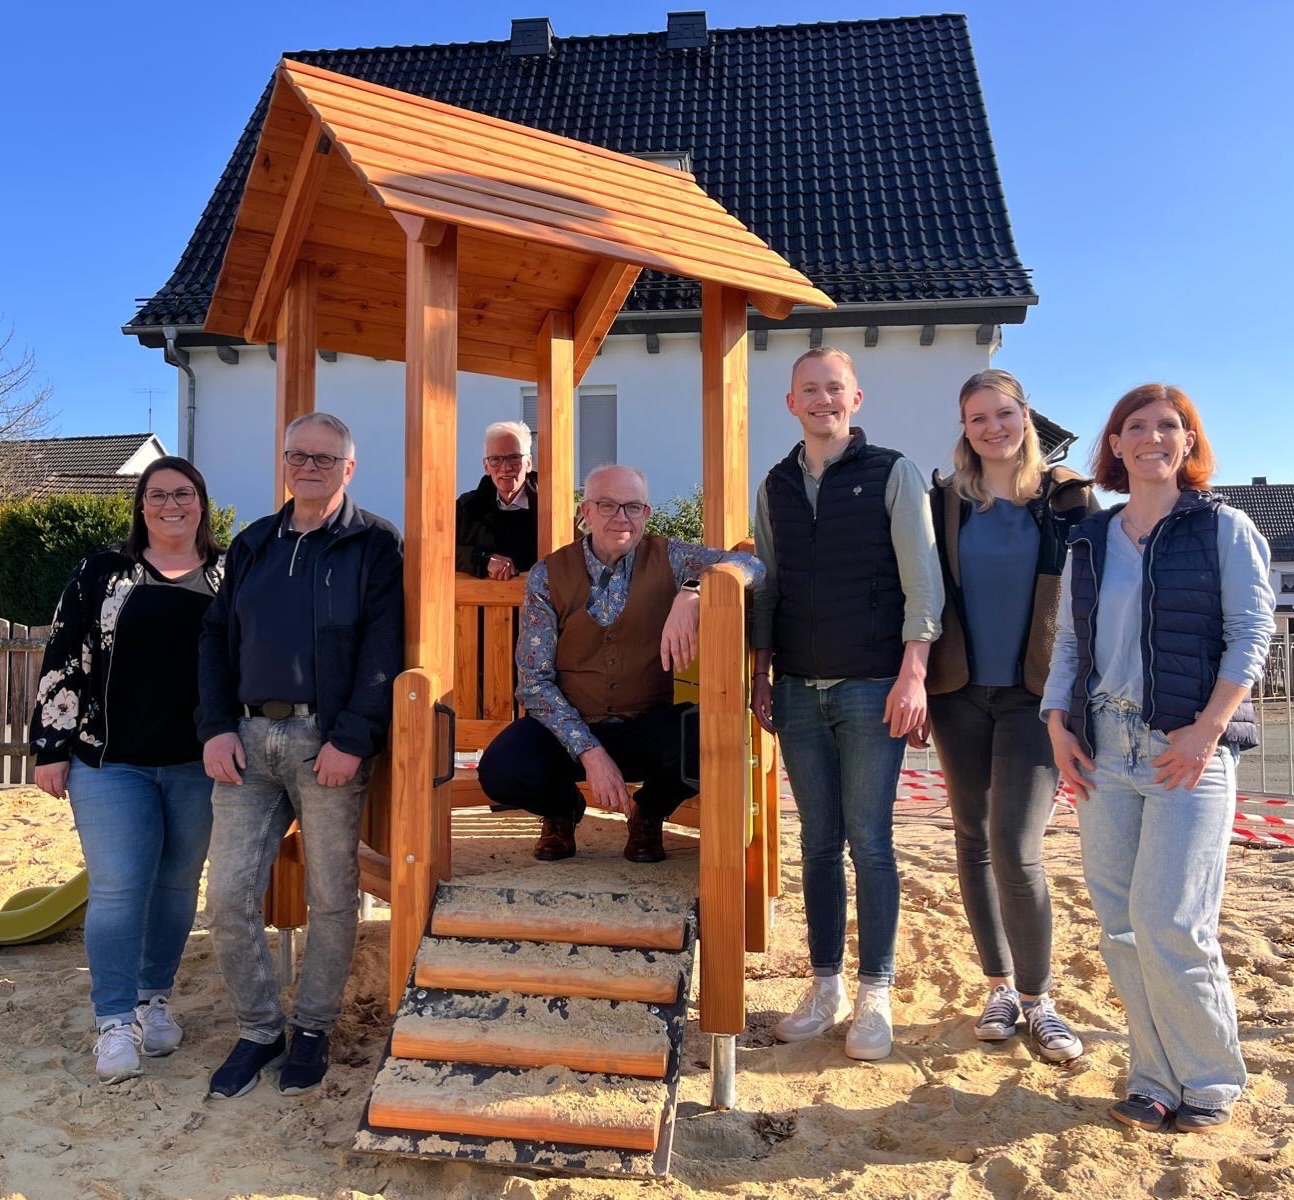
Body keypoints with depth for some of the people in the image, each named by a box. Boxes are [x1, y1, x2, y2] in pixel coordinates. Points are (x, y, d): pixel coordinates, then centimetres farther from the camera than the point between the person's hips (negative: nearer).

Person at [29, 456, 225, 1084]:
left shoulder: (230, 577, 4)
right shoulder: (101, 573, 3)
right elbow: (64, 661, 2)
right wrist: (52, 747, -2)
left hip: (199, 765, 1)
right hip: (110, 761, -1)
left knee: (177, 884, 11)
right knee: (117, 887, -3)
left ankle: (155, 999, 28)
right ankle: (115, 1021, 8)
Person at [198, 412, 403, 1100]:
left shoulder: (374, 545, 0)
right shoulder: (252, 545, 16)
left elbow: (383, 651, -9)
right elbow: (217, 639, 14)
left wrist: (354, 739, -17)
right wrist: (216, 727, 1)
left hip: (327, 741, -4)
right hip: (249, 738, 5)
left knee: (331, 897, 6)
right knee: (228, 895, 3)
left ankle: (313, 1029, 25)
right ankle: (259, 1030, 22)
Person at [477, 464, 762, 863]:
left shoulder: (667, 559, -3)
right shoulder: (548, 576, -4)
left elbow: (748, 564, -16)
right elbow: (534, 679, -7)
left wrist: (691, 594, -37)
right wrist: (589, 752, -19)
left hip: (647, 726, 0)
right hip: (571, 726, 0)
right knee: (500, 772, -29)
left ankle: (649, 813, 6)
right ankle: (562, 808, 11)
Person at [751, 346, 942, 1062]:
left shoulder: (892, 473, 0)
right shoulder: (776, 486, 12)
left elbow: (921, 578, -5)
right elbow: (766, 588, 14)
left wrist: (912, 674, -13)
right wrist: (761, 677, 8)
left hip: (872, 687, -4)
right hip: (799, 690, 4)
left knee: (869, 840, 0)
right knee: (819, 842, 9)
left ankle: (875, 996, 12)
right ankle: (825, 987, 20)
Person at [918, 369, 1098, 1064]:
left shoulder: (1069, 499, 2)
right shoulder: (942, 504, 7)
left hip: (1034, 695, -2)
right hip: (959, 693, 3)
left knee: (1017, 849, -10)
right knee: (973, 840, 9)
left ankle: (1038, 998, 10)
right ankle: (1001, 988, 25)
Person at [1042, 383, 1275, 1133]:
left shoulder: (1223, 529, 3)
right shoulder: (1091, 542, 14)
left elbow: (1251, 632, -4)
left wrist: (1207, 730, -14)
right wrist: (1058, 723, 2)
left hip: (1190, 748, -4)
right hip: (1104, 749, 5)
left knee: (1169, 924, -8)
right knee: (1121, 926, 6)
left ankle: (1212, 1081, 14)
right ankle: (1155, 1078, 20)